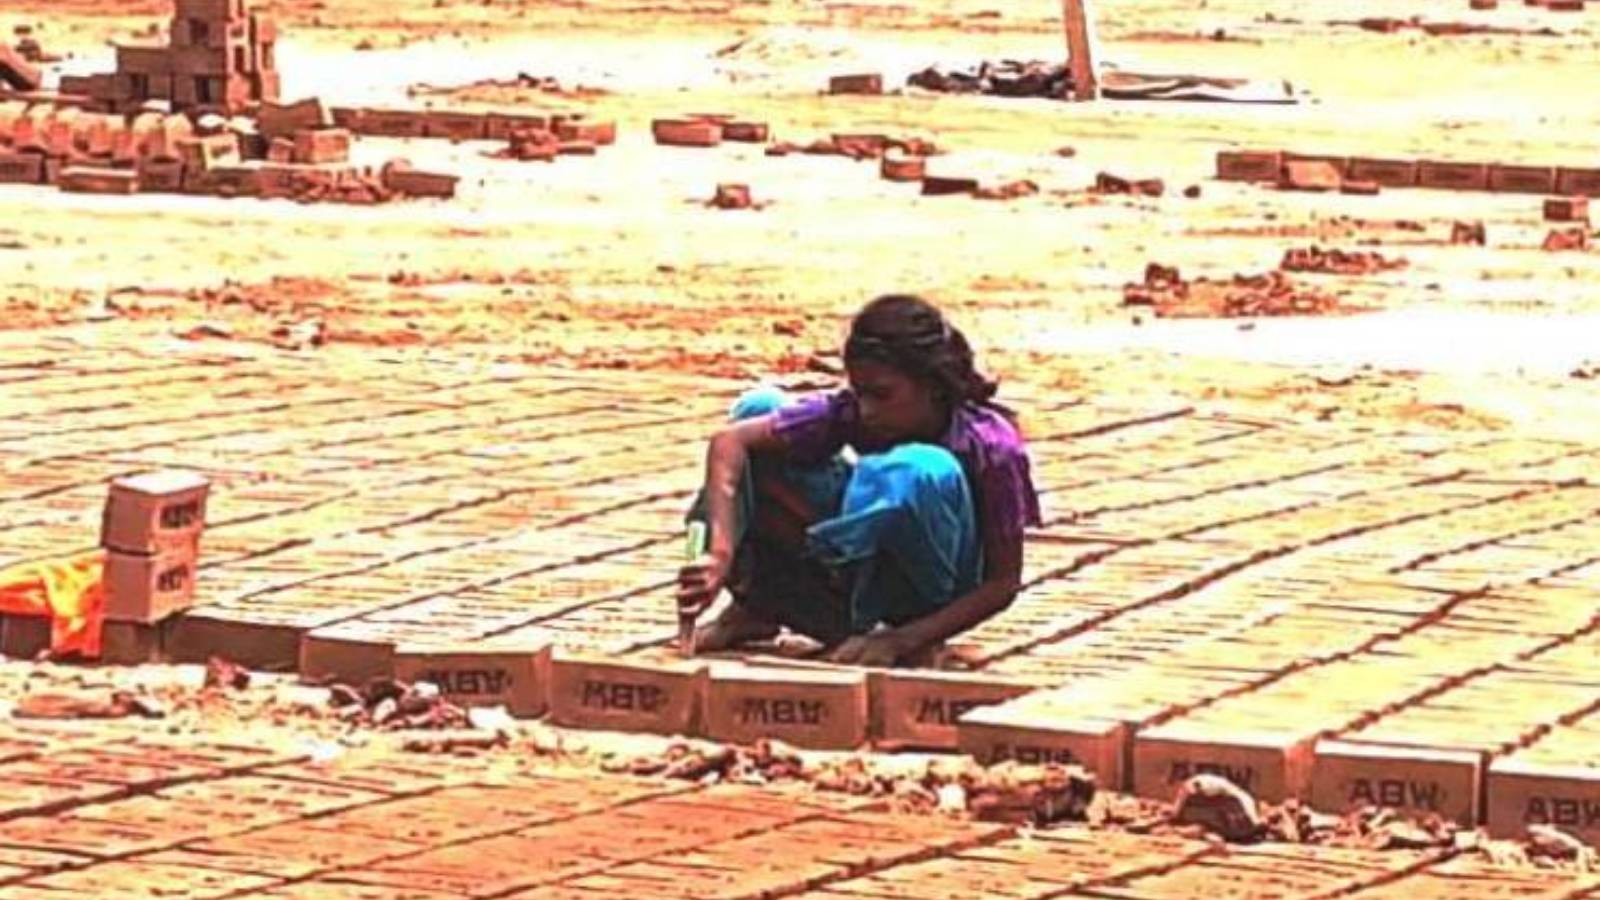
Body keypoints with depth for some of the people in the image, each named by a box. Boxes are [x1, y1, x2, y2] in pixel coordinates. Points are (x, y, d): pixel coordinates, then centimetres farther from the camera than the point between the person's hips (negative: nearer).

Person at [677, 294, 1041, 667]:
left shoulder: (991, 448, -26)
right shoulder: (849, 412, -18)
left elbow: (1004, 583, -22)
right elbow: (731, 440, -24)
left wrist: (904, 640, -33)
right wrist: (721, 553, -38)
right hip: (865, 573, 4)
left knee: (920, 471, -37)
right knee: (758, 409, -12)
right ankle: (753, 604, -11)